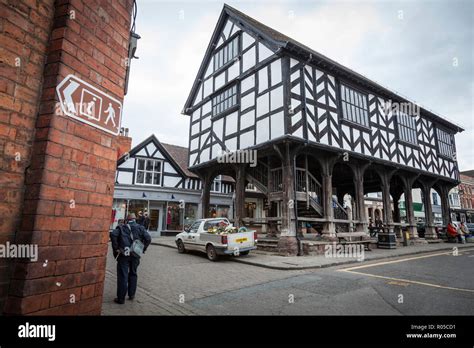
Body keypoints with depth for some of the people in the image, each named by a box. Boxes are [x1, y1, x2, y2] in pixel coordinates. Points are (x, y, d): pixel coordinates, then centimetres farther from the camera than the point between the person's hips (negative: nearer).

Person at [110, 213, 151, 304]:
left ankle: (121, 298, 10)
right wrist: (143, 249, 3)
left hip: (123, 255, -2)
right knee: (133, 274, 19)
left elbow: (113, 234, -15)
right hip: (135, 255, 2)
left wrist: (115, 248, -10)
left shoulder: (121, 227, 3)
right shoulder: (140, 228, 6)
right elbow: (148, 238, -6)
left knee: (122, 276, 4)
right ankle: (131, 294, 27)